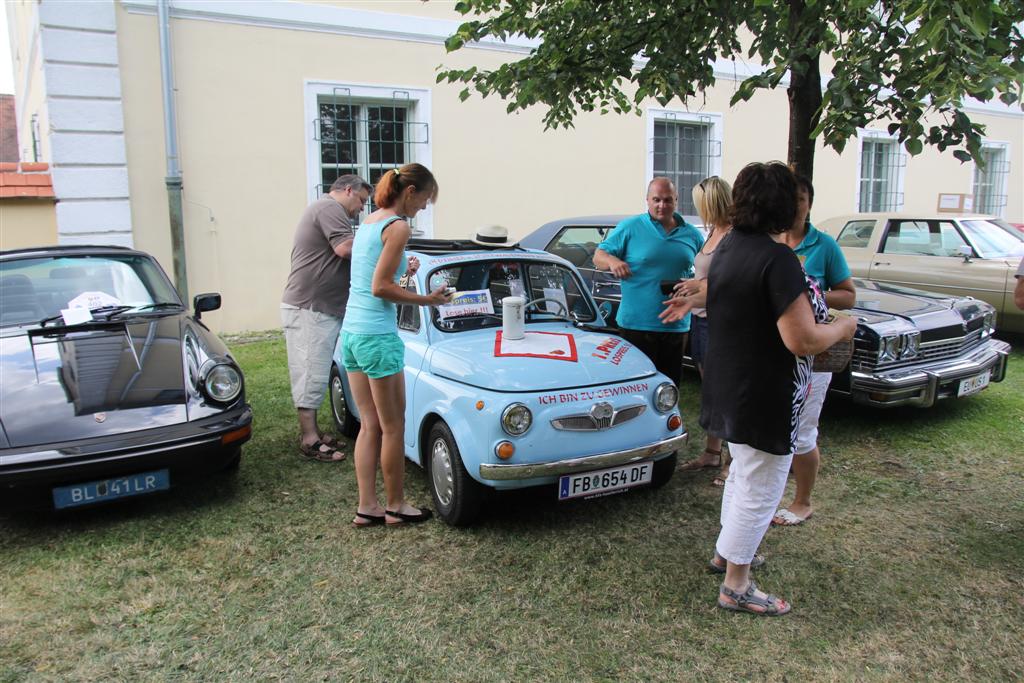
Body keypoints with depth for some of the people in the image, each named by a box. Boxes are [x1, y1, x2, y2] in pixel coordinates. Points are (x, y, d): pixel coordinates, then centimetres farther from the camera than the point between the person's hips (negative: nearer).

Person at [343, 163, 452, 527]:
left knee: (370, 424, 13)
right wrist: (427, 300, -8)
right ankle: (395, 506, 18)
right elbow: (380, 288, -16)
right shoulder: (398, 226, -12)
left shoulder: (369, 221, 14)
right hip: (378, 336, -9)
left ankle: (367, 507, 17)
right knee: (393, 427, 5)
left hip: (351, 331, 9)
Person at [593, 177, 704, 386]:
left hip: (677, 326, 4)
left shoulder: (692, 235, 9)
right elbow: (599, 256, -1)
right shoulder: (630, 227, 0)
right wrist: (613, 261, -23)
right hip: (637, 323, -3)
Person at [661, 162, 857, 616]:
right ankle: (736, 587, 19)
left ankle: (726, 551, 44)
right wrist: (843, 328, -8)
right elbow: (803, 341, -25)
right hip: (763, 398, -10)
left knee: (743, 473, 27)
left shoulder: (729, 246, 3)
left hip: (729, 388, 10)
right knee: (760, 492, 5)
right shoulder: (777, 259, -25)